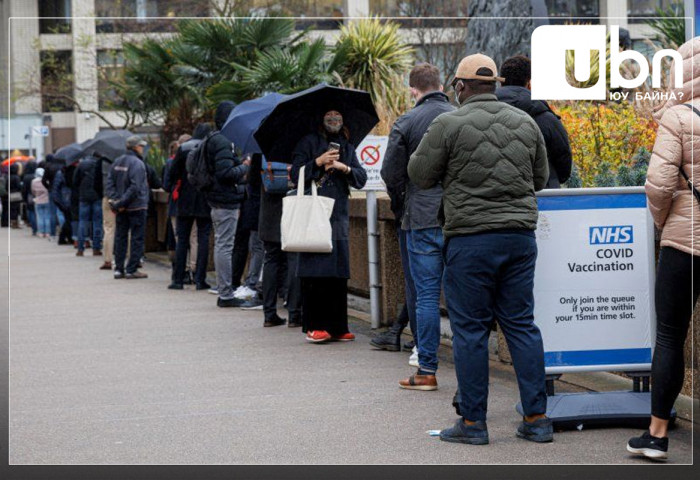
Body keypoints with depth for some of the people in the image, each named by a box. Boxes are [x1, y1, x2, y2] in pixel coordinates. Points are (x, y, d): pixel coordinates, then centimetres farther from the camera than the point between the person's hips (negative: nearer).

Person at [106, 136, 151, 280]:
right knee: (137, 238, -1)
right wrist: (122, 202, -16)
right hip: (137, 207, -7)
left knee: (120, 237, 11)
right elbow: (135, 187, -20)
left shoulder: (117, 162, 10)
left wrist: (113, 200, 0)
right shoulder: (137, 164, -13)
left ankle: (118, 269, 11)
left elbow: (110, 183, 6)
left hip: (121, 208, 7)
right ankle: (132, 269, -2)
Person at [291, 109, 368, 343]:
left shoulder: (347, 148, 20)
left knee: (339, 275, 2)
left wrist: (345, 168, -6)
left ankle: (337, 326, 6)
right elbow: (296, 174, -1)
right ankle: (313, 326, -6)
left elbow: (361, 179, 11)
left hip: (339, 217, 4)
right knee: (314, 273, -9)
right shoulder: (308, 143, 7)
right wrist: (318, 162, -11)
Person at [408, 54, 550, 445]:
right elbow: (541, 179, 16)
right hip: (521, 234, 4)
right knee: (522, 324, 9)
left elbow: (420, 175, 0)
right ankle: (537, 418, 8)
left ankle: (473, 423, 5)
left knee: (471, 329, 2)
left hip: (471, 237, -4)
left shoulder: (449, 124, -7)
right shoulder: (526, 123, 8)